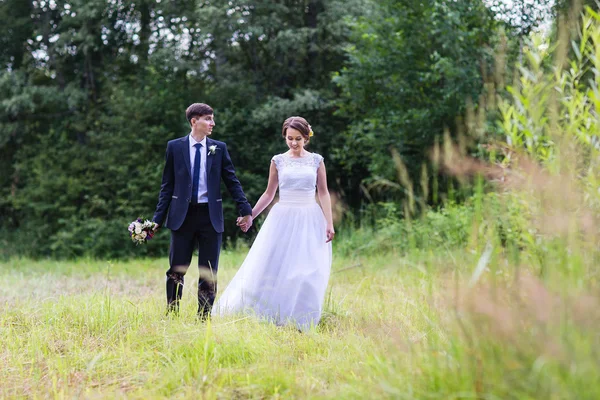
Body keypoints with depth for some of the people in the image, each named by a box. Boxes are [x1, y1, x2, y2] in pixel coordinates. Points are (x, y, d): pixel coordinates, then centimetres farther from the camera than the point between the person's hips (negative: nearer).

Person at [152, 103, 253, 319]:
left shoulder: (219, 148, 5)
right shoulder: (175, 147, 2)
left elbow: (232, 182, 6)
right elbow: (167, 186, 4)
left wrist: (246, 210, -2)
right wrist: (158, 219, 0)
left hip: (210, 215, 1)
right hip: (183, 214, -1)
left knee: (209, 272, 5)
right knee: (176, 270, 2)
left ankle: (204, 318, 12)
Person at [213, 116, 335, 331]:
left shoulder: (316, 160, 5)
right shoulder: (278, 161, 6)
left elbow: (324, 193, 4)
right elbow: (269, 193, 12)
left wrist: (329, 224, -4)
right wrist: (250, 216, 7)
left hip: (310, 220, 0)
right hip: (283, 218, 1)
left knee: (307, 273, -5)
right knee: (271, 269, -3)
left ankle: (299, 322, 4)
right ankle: (268, 318, 7)